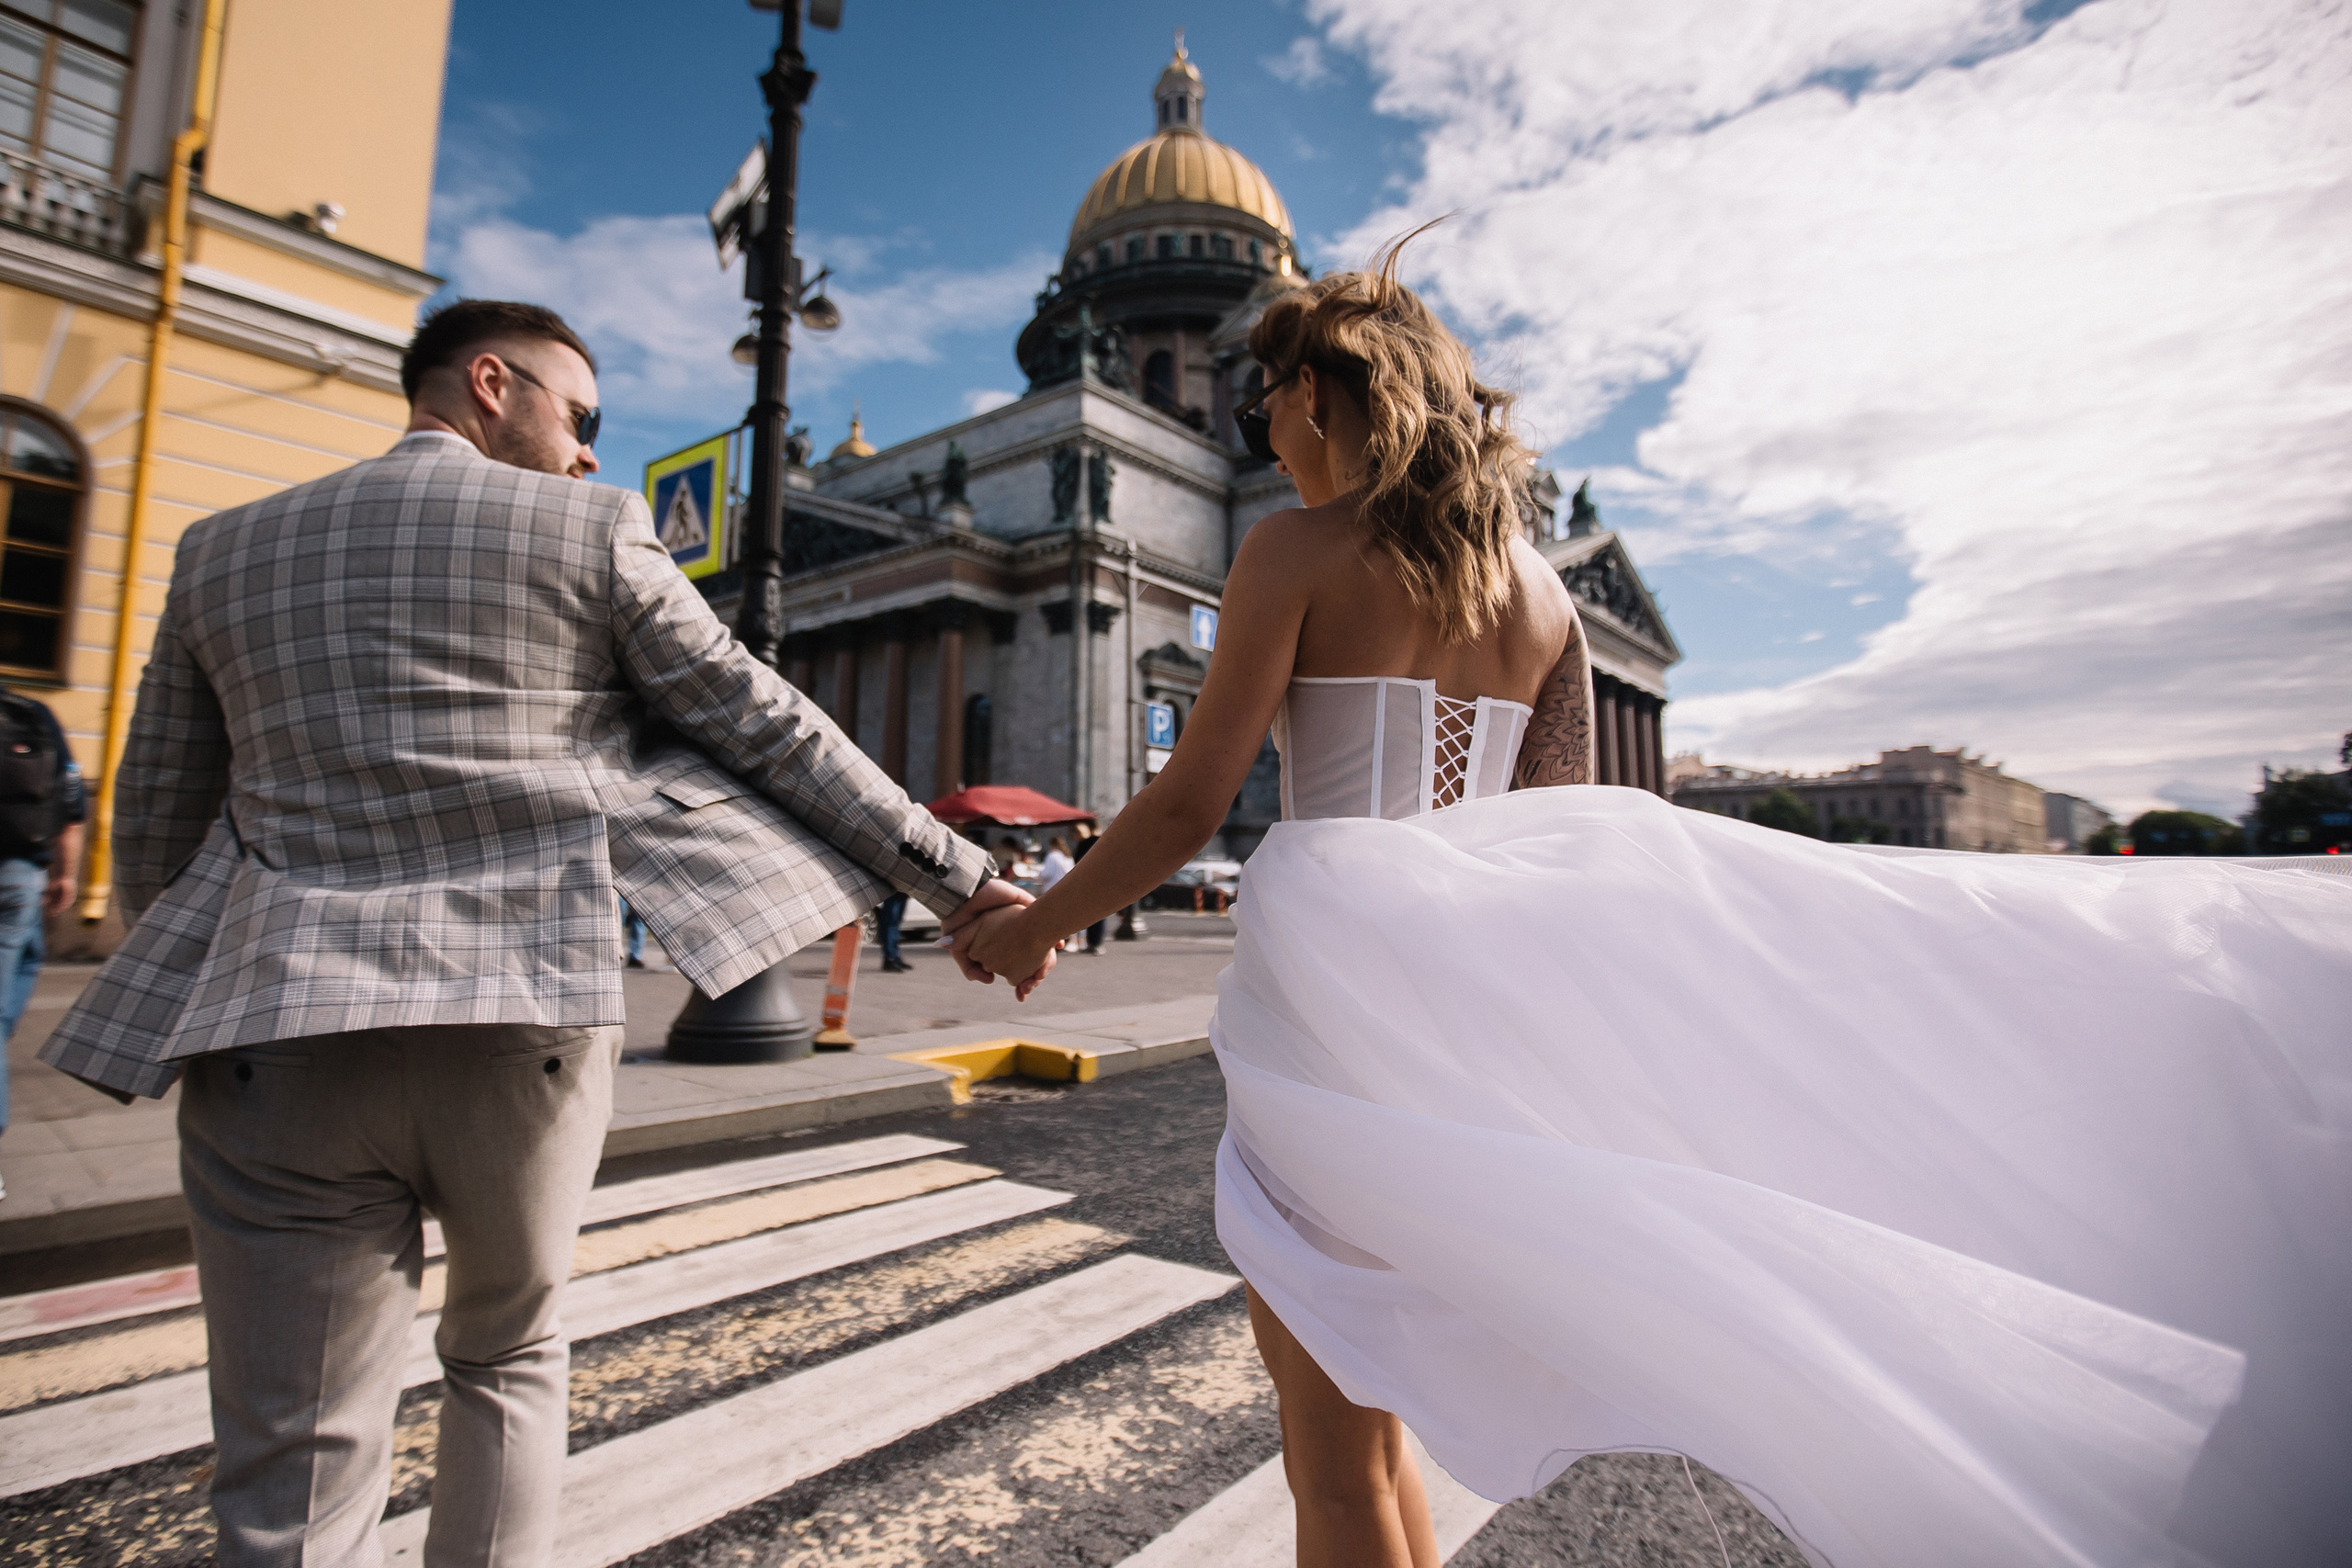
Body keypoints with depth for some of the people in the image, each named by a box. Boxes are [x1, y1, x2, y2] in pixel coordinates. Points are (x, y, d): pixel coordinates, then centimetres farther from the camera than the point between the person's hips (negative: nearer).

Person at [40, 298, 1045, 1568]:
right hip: (526, 1016, -1)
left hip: (284, 1028, 2)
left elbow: (153, 827, 17)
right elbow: (771, 733, -2)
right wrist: (963, 879, 2)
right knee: (509, 1357, 23)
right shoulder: (591, 533, 3)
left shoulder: (224, 548, 14)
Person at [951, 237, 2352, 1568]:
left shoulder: (1294, 550, -5)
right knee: (1358, 1396, 27)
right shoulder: (1540, 587, 12)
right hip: (1470, 975, 7)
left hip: (1329, 962, -7)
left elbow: (1189, 805, -9)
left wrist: (1033, 929, 5)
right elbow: (1566, 841, 11)